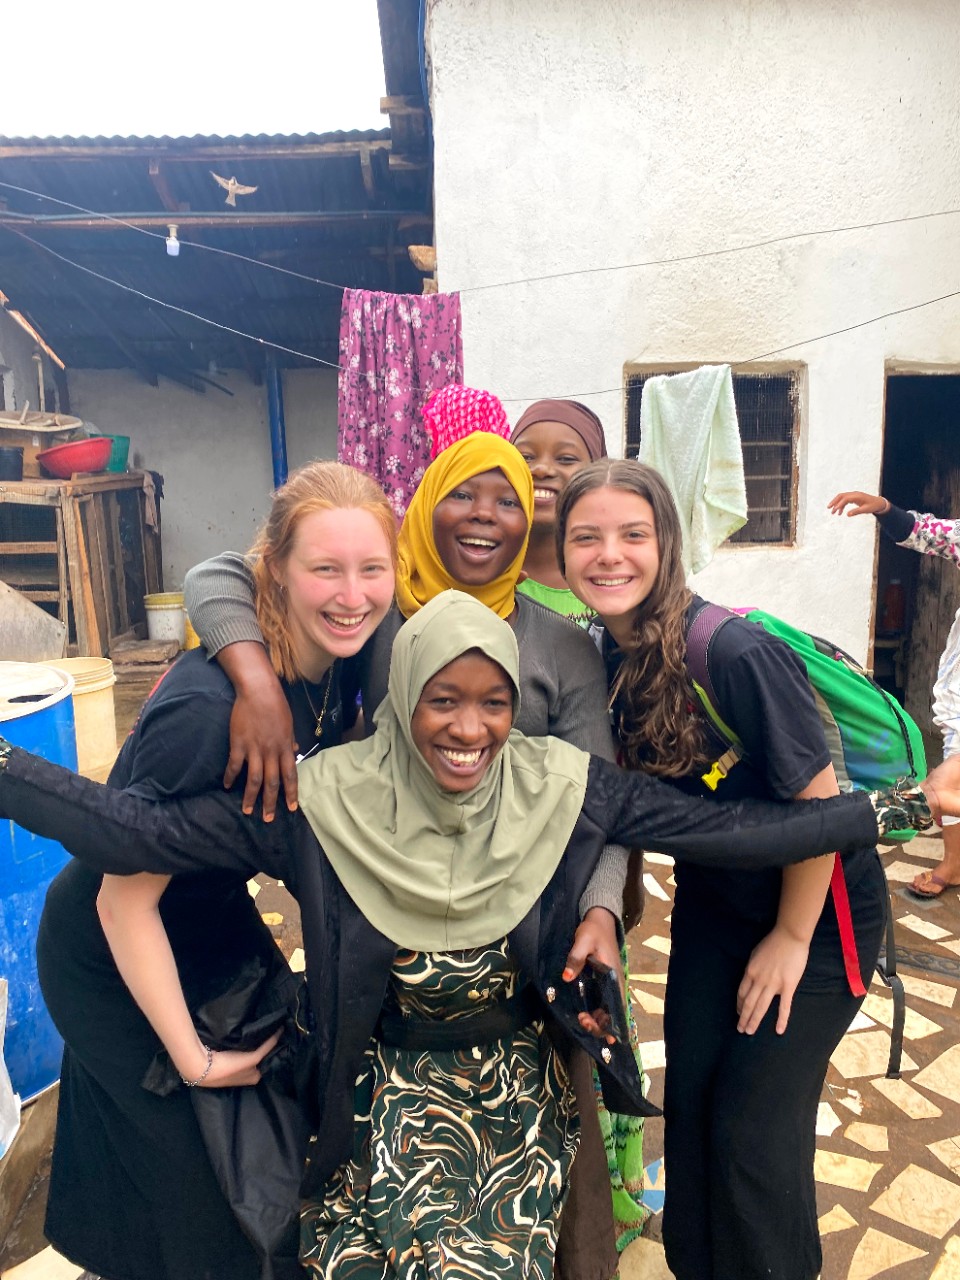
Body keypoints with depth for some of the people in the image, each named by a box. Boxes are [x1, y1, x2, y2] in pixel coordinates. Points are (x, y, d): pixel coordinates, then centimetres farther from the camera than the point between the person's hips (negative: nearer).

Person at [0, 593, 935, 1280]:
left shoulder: (561, 785, -13)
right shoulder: (325, 798, -17)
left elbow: (725, 829, -12)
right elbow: (143, 832, -17)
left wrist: (891, 811, -14)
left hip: (522, 1074, 2)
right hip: (395, 1078, -1)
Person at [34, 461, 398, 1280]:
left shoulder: (342, 664, -15)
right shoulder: (209, 706, -37)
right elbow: (123, 903, -27)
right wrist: (191, 1057, -18)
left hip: (216, 923, 6)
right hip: (115, 961, -6)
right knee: (197, 1189, 9)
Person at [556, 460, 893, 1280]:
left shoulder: (736, 652, -30)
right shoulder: (607, 651, -10)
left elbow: (819, 802, -22)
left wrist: (791, 937, -11)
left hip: (819, 908, -5)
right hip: (714, 899, 5)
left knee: (756, 1128, 2)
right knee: (688, 1098, 12)